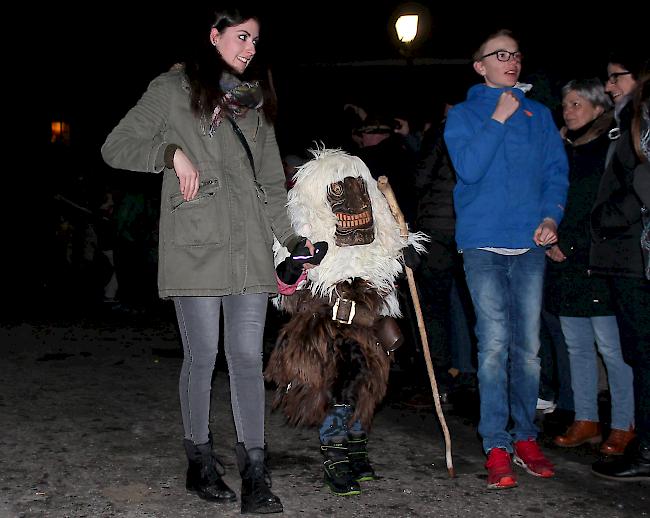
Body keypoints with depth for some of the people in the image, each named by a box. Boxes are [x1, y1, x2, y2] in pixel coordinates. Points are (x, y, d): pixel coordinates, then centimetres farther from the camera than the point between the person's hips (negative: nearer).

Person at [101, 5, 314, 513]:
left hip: (251, 247, 4)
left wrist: (291, 235, 12)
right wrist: (172, 153, -11)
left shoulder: (254, 101, 21)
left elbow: (271, 181, 21)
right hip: (196, 247, -4)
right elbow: (117, 147, 4)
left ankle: (255, 475, 1)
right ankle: (201, 461, 18)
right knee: (202, 357, 2)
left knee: (248, 357, 0)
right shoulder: (172, 89, 6)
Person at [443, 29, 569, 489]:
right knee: (495, 342, -8)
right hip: (484, 244, -3)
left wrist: (551, 215, -5)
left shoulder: (539, 115, 15)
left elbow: (557, 171, 11)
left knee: (528, 344, 4)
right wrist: (498, 119, -9)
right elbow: (469, 167, -8)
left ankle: (525, 437, 15)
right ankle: (497, 447, -3)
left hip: (531, 244, 3)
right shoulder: (463, 115, 7)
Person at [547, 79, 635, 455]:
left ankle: (624, 426, 4)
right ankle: (586, 421, 18)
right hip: (566, 263, 7)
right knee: (578, 347, 10)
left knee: (611, 347, -5)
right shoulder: (565, 149, 17)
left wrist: (569, 245, -10)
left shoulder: (612, 148, -3)